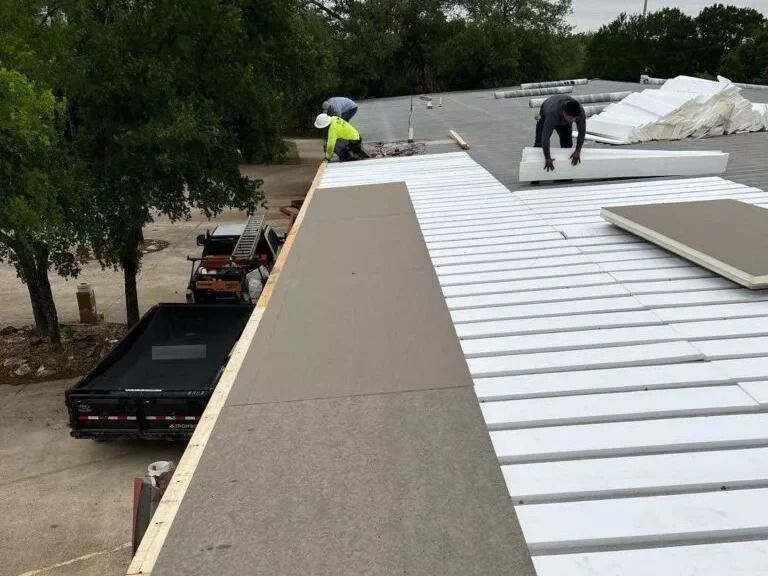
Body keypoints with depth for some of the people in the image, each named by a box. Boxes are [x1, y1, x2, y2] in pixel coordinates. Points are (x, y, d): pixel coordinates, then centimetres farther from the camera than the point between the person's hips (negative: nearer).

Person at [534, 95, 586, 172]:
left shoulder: (580, 112, -38)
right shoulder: (552, 113, -49)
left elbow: (582, 132, -26)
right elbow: (546, 136, -48)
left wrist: (578, 151, -34)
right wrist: (547, 158, -50)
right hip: (545, 116, -3)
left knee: (567, 144, -1)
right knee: (539, 144, -8)